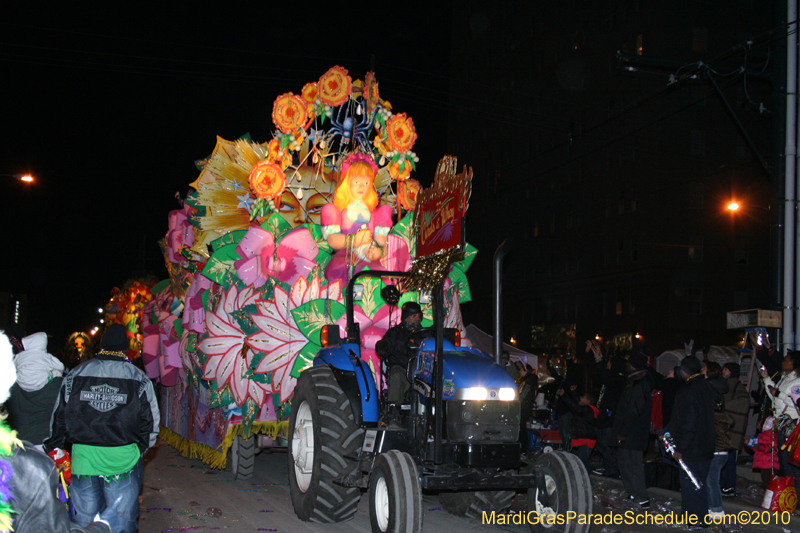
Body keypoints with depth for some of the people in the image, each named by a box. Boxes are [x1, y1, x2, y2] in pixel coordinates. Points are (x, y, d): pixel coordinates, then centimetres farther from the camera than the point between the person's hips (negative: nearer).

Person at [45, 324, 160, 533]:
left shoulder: (74, 377, 3)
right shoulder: (139, 379, -2)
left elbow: (58, 420, 7)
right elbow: (150, 423, -1)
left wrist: (56, 447, 19)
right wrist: (139, 449, 14)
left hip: (82, 459, 2)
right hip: (123, 459, -2)